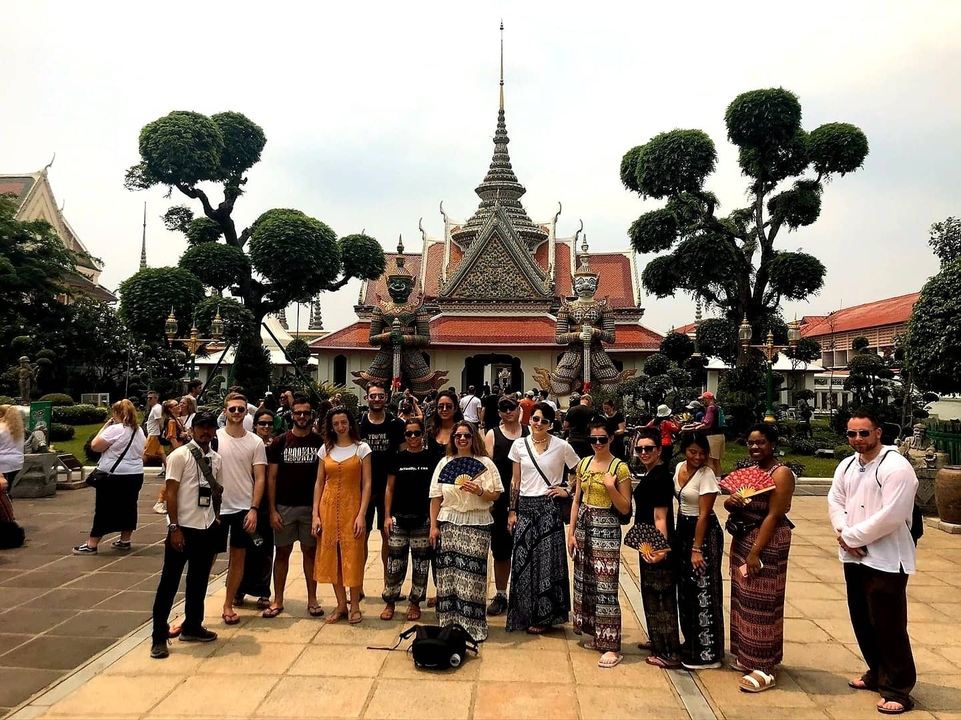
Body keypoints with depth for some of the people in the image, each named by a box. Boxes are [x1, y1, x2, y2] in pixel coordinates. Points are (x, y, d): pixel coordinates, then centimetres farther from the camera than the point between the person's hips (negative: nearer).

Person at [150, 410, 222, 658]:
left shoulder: (216, 459, 8)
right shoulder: (179, 456, -9)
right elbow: (171, 493, -11)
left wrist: (216, 521, 11)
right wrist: (174, 527, -15)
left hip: (207, 528, 6)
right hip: (184, 528, -6)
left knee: (199, 581, 15)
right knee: (169, 582, 3)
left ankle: (192, 627, 30)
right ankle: (159, 637, 12)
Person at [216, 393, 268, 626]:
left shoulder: (256, 442, -1)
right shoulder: (214, 438, -4)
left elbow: (260, 478, 0)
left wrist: (254, 509, -8)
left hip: (244, 508, 2)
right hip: (217, 507, -2)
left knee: (238, 557, 10)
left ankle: (228, 606, 22)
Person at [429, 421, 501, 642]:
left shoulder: (485, 463, 2)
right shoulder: (444, 463, 9)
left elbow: (496, 495, 1)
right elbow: (436, 497, 7)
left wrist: (479, 492, -18)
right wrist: (434, 526, 2)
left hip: (476, 525, -2)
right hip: (449, 524, 2)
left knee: (472, 575, -2)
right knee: (448, 574, 3)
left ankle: (473, 627, 9)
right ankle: (448, 623, 15)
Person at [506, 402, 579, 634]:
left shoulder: (561, 446, -4)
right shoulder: (519, 445, 3)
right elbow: (515, 481, 8)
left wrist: (567, 490, -3)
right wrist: (512, 511, 6)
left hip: (549, 508, -3)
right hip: (525, 507, 3)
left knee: (547, 561, 1)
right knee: (523, 562, 6)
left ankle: (544, 616, 15)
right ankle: (526, 613, 21)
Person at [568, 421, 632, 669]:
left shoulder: (620, 468, -9)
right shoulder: (583, 464, 6)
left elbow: (625, 508, -8)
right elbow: (576, 501, 10)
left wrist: (610, 487, -23)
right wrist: (571, 531, 5)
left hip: (606, 529, -6)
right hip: (583, 526, 6)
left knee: (605, 585, -5)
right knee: (585, 581, 12)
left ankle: (611, 646, 2)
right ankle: (596, 635, 28)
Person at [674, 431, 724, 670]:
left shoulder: (707, 475, -18)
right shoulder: (679, 467, 5)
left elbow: (704, 515, -19)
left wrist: (697, 548, -19)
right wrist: (678, 535, 13)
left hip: (704, 534, -8)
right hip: (683, 530, 8)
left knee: (702, 592, -1)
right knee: (685, 589, 16)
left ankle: (707, 654, 10)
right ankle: (691, 643, 32)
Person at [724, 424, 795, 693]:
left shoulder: (781, 473, -13)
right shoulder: (747, 471, 11)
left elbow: (773, 516, -19)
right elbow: (730, 505, 14)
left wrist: (755, 553, -22)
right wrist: (731, 502, -11)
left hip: (767, 543, -8)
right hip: (741, 540, 8)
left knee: (761, 602, -2)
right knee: (744, 599, 14)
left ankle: (764, 669, 7)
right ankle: (747, 656, 28)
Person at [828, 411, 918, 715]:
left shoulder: (896, 467, -17)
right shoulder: (847, 466, 8)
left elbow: (891, 516, -23)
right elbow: (835, 501, 9)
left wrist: (851, 536, -16)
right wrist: (844, 534, -10)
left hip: (886, 561, -8)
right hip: (854, 557, 8)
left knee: (888, 625, 1)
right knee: (862, 620, 18)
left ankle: (897, 689, 17)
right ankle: (877, 673, 37)